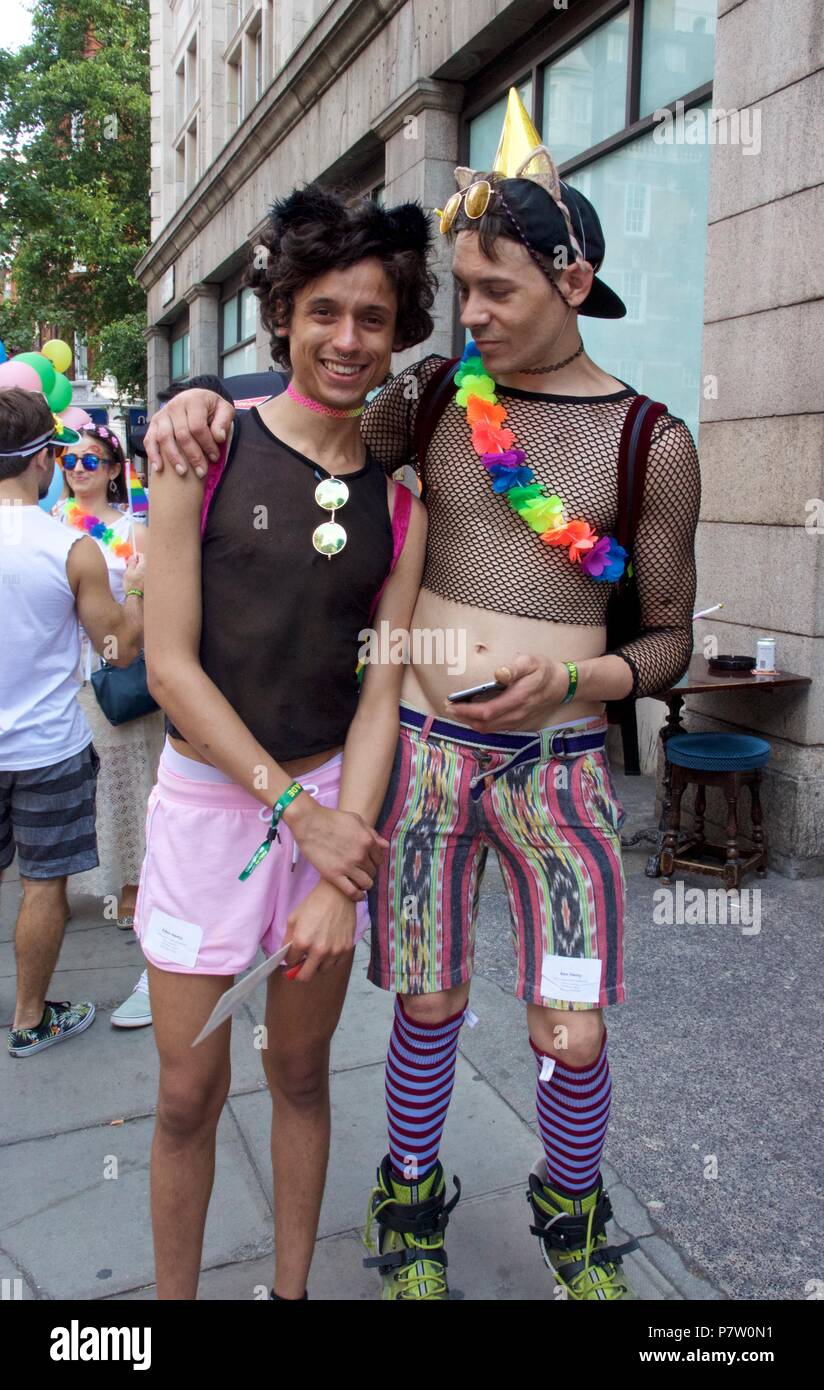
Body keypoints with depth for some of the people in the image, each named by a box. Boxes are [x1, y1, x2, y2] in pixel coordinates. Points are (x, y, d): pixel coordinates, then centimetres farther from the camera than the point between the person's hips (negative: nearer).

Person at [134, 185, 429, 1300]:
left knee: (301, 1075, 17)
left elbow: (380, 691, -1)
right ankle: (174, 1296, 34)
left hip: (333, 801, 3)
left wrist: (340, 871, -11)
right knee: (190, 1096, 9)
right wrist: (295, 811, -15)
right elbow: (170, 665, -10)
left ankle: (292, 1286, 39)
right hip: (209, 798, -2)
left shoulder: (400, 496, 2)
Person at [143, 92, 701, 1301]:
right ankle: (411, 1206, 40)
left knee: (571, 1037, 3)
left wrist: (570, 676, -17)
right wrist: (205, 402, -10)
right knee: (429, 1007, 12)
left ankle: (574, 1217, 37)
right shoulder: (438, 396, 4)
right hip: (423, 747, 2)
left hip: (559, 764, -1)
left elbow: (670, 639, 3)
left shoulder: (652, 444, -2)